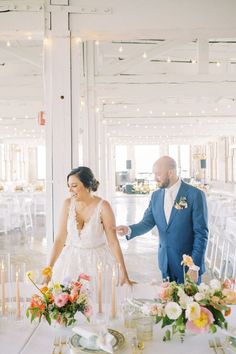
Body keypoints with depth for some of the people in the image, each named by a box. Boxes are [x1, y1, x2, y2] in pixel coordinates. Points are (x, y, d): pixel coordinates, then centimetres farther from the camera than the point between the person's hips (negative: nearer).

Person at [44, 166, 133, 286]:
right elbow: (60, 239, -4)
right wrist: (49, 268, -6)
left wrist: (124, 274, -18)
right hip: (72, 260, 3)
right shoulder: (68, 204, -6)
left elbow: (113, 242, -16)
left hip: (97, 260, -3)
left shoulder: (103, 206, -16)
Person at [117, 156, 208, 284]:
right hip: (165, 263, 5)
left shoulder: (195, 194, -13)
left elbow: (201, 233, -13)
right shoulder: (156, 196, 4)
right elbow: (147, 222, 1)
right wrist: (129, 230, -19)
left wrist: (195, 266, -16)